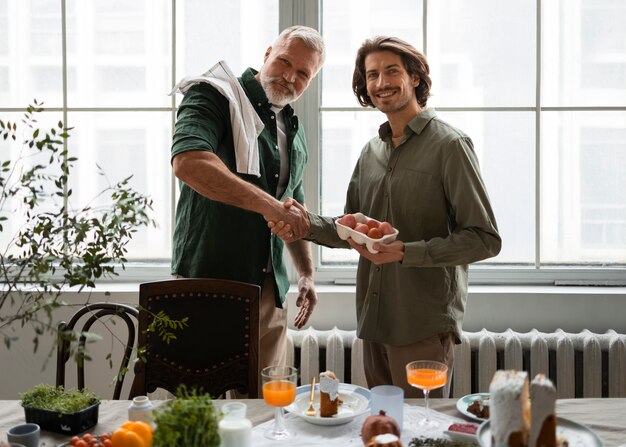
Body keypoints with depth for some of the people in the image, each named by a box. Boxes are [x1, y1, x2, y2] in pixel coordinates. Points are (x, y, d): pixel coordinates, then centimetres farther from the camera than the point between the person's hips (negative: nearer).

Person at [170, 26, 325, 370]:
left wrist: (307, 273, 18)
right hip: (209, 280, -7)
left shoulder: (295, 132, 16)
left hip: (270, 288, 7)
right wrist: (268, 204, -30)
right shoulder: (215, 96, -7)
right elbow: (187, 162, -27)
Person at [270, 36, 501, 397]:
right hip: (374, 323, 7)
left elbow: (485, 239, -13)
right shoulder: (372, 151, 14)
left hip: (425, 326, -7)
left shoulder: (449, 145, -9)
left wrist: (406, 252, -22)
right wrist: (307, 223, -2)